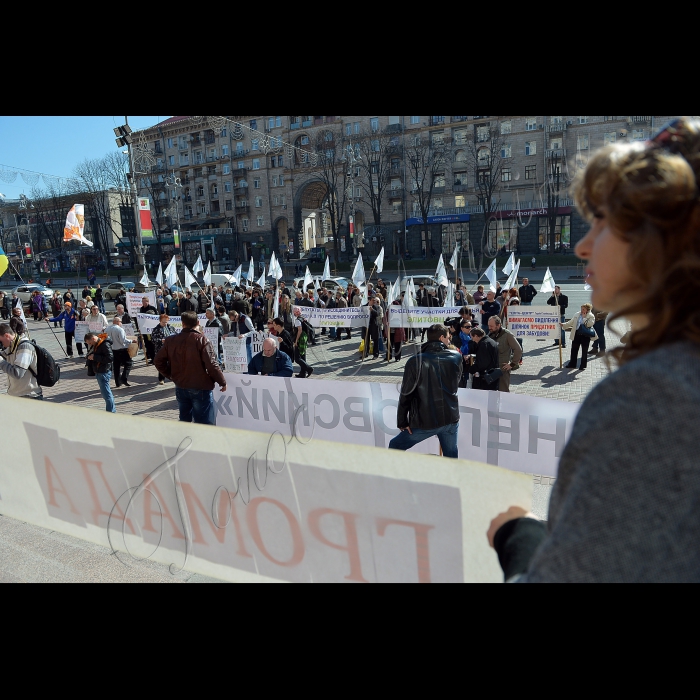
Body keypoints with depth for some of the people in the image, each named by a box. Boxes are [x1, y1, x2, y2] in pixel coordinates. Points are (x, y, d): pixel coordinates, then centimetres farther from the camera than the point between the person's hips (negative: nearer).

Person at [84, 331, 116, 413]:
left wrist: (95, 357, -23)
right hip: (98, 372, 10)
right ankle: (112, 410, 26)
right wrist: (90, 357, 3)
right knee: (106, 392, 16)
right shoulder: (96, 345, 12)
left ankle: (111, 411, 1)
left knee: (106, 393, -7)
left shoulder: (105, 344, -17)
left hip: (104, 372, -10)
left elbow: (110, 358, -26)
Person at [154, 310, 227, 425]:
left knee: (184, 420, 21)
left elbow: (159, 361, 4)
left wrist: (170, 375, 16)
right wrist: (222, 381, -6)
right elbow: (211, 364, -18)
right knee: (206, 424, 1)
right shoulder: (201, 339, -15)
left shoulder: (171, 340, 2)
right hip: (201, 389, -5)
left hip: (180, 388, 5)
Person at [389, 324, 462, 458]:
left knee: (395, 447, 16)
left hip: (425, 422, -3)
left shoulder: (415, 361, -11)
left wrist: (402, 421, 0)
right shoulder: (456, 357, -2)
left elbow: (405, 394, -9)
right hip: (451, 419, 3)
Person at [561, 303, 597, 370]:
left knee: (584, 351, 5)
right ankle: (572, 364, 19)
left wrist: (584, 317, -21)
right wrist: (563, 325, 4)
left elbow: (588, 324, -21)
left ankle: (583, 365, 16)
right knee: (574, 349, 8)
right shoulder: (577, 314, 8)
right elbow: (571, 322, 13)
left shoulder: (591, 316, -6)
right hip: (576, 334, 5)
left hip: (585, 335, -5)